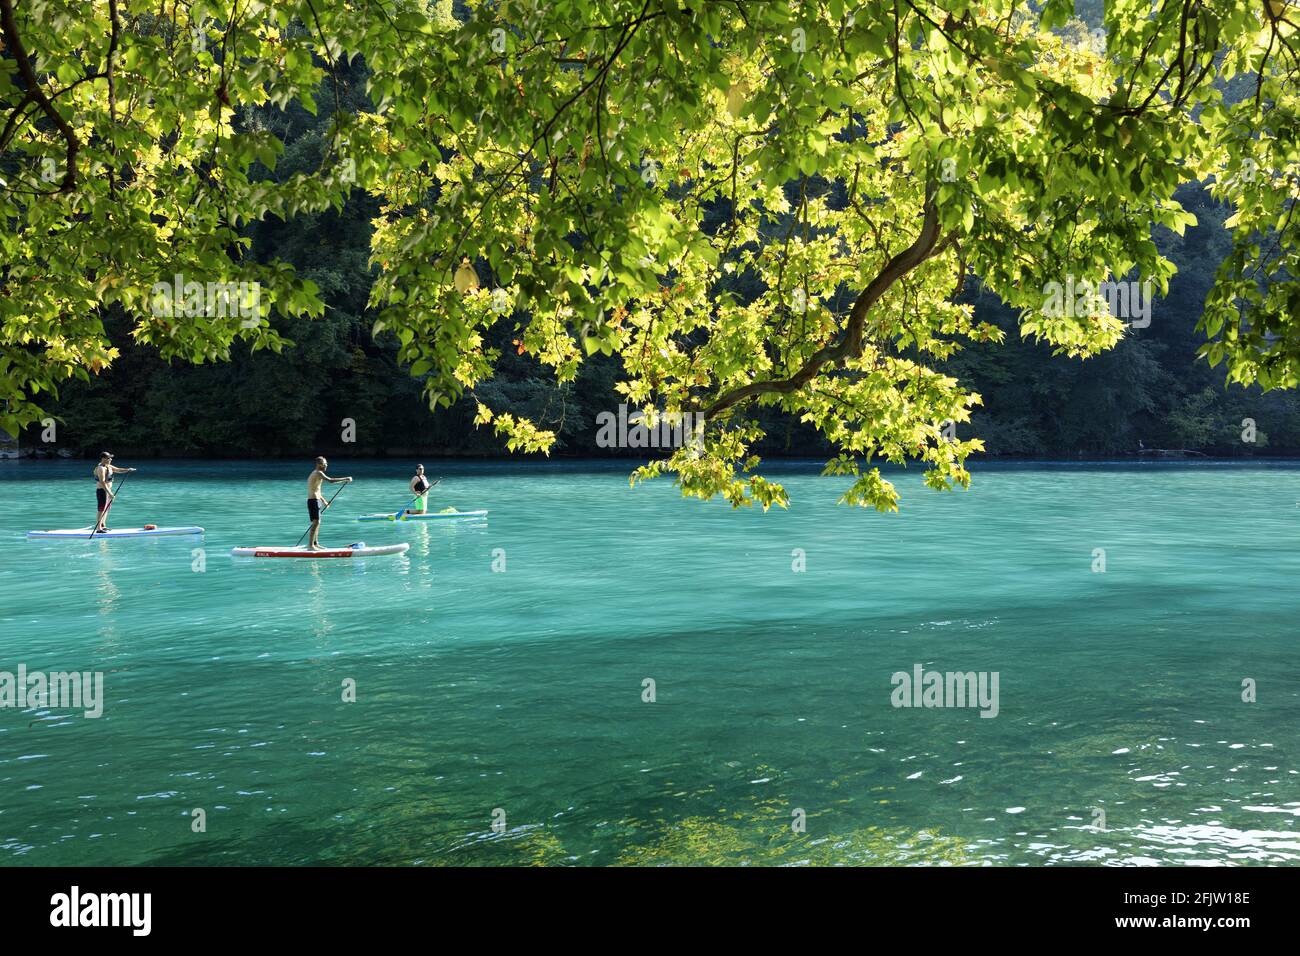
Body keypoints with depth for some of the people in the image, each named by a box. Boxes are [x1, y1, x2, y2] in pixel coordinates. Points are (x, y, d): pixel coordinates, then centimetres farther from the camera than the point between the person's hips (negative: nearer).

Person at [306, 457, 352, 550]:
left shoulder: (314, 474, 19)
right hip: (314, 501, -11)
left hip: (315, 500, 11)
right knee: (316, 522, -14)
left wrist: (323, 501, 25)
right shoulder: (318, 473, -13)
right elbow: (331, 481, -26)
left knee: (317, 523, 15)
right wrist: (345, 479, -20)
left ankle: (315, 544, 22)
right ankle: (310, 545, -17)